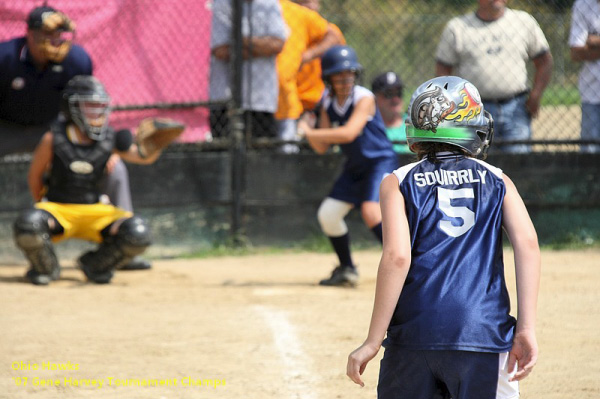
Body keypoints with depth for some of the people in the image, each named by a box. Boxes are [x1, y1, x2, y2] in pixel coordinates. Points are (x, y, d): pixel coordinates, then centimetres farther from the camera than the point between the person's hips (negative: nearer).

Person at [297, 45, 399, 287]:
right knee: (327, 214, 5)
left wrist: (309, 132, -29)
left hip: (381, 162, -8)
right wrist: (311, 135, -18)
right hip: (355, 168, 8)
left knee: (371, 212, -27)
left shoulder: (364, 98, -20)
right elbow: (322, 148, 3)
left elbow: (348, 133, -34)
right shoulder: (328, 103, 0)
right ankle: (347, 269, 23)